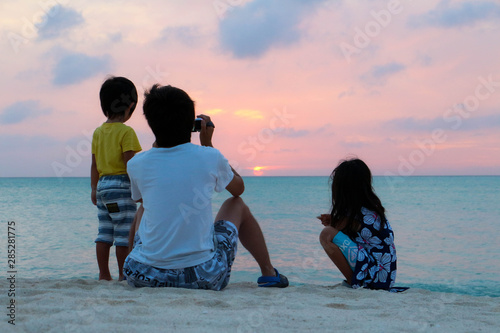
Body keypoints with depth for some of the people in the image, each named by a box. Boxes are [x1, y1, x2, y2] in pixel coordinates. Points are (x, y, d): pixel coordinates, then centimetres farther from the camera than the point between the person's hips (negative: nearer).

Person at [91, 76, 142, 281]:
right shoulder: (126, 131, -11)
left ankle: (104, 274, 17)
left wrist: (94, 189, 21)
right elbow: (130, 163, -16)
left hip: (102, 185, 8)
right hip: (121, 186, -7)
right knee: (124, 234, 0)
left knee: (104, 233, 11)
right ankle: (123, 275, 5)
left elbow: (94, 164, 14)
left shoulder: (98, 132, 10)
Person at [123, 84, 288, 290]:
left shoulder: (136, 165, -2)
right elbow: (239, 188, 17)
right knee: (236, 204, 25)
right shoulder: (210, 157, -5)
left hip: (143, 277, 2)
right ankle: (269, 273, 37)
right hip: (204, 277, -1)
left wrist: (158, 142, 20)